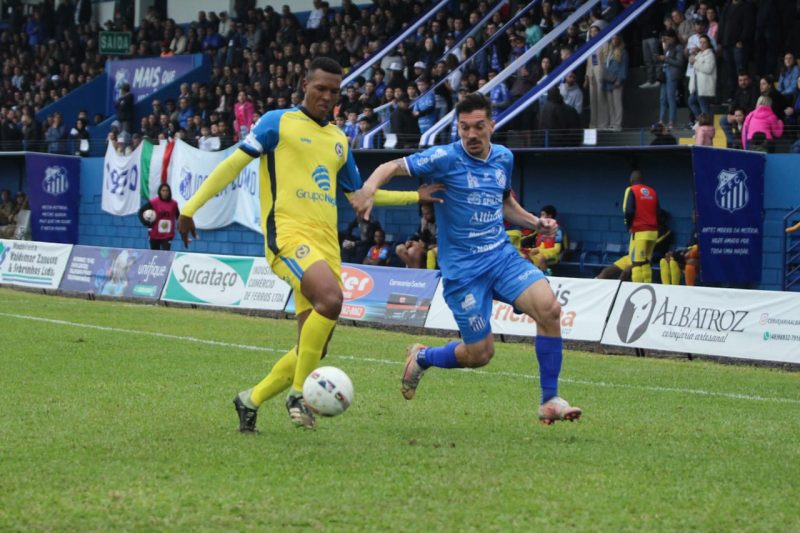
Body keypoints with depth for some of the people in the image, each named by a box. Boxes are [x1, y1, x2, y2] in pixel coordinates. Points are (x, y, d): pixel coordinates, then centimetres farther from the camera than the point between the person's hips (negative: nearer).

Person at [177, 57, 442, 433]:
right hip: (288, 233, -7)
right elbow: (234, 163, 2)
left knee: (312, 350, 2)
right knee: (330, 299, -33)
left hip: (326, 244, 7)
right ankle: (298, 393, -20)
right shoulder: (278, 123, 4)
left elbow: (359, 193, 33)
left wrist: (414, 197, 30)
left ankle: (251, 401, 22)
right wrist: (191, 207, -3)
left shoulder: (339, 140, 22)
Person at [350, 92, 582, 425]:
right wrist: (368, 189, -32)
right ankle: (422, 357, 31)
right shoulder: (446, 158, -9)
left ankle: (550, 401, -9)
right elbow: (392, 167, -12)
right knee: (479, 354, -4)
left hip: (502, 255, 4)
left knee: (549, 307, -21)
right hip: (463, 268, -4)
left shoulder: (504, 158, 8)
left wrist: (535, 223, 8)